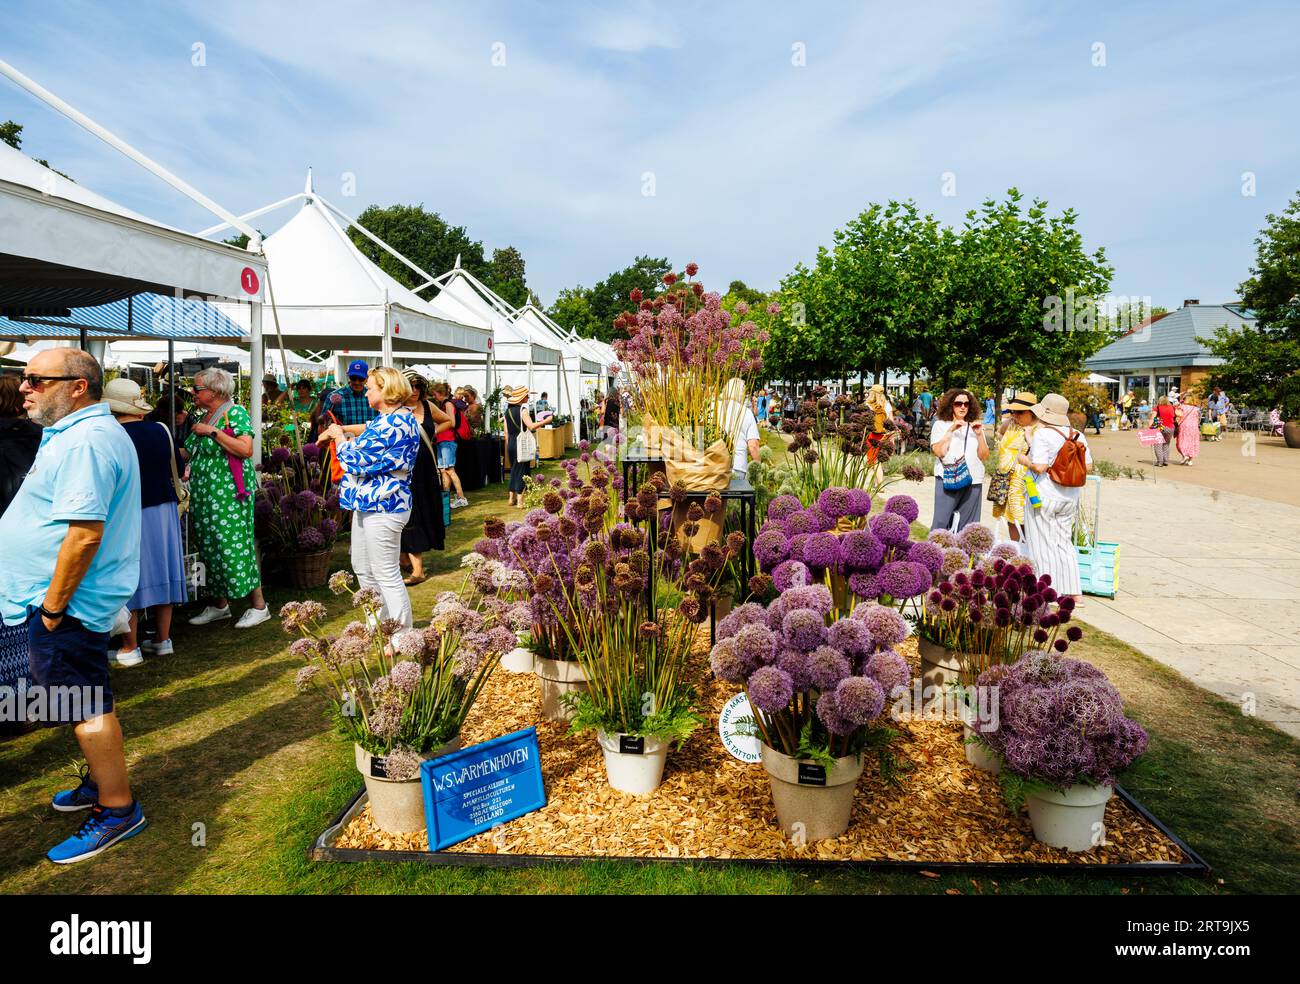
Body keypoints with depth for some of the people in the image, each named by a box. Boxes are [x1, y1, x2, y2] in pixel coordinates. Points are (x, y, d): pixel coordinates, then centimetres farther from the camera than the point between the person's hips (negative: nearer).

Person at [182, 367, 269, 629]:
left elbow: (246, 449, -21)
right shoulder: (203, 417, 15)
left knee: (234, 548, -8)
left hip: (229, 494, -8)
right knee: (210, 549, 12)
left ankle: (259, 606, 1)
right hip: (204, 496, 8)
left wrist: (213, 431, -19)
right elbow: (189, 453, 18)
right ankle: (219, 605, 24)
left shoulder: (235, 413, -8)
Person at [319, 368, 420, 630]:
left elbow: (356, 460, -20)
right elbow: (370, 430, 33)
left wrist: (339, 437, -2)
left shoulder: (394, 423, -21)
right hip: (369, 503, 11)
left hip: (381, 507, -11)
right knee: (362, 569, 21)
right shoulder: (390, 417, 12)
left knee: (387, 575, -3)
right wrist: (341, 429, 17)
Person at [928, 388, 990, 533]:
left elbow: (984, 457, 8)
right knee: (941, 521, -8)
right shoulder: (940, 425, 5)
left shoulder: (974, 427, 15)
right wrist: (951, 430, -12)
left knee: (967, 526, 4)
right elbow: (939, 452, -9)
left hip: (973, 481, 3)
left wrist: (979, 434, -3)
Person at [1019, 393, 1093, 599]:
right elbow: (1088, 466, 10)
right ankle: (1074, 593, 18)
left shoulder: (1042, 434, -15)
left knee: (1043, 545, 3)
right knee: (1064, 543, 16)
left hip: (1044, 496, -7)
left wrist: (1024, 460, -5)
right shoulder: (1078, 435, 7)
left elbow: (1039, 467, -23)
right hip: (1070, 497, 7)